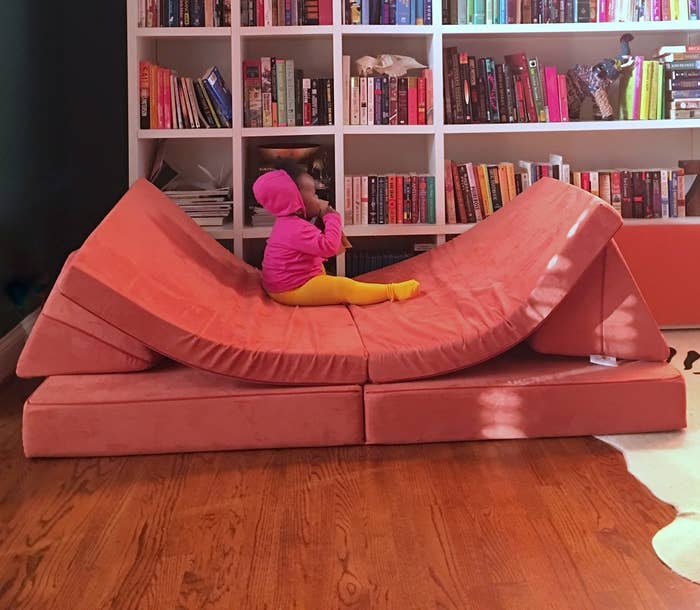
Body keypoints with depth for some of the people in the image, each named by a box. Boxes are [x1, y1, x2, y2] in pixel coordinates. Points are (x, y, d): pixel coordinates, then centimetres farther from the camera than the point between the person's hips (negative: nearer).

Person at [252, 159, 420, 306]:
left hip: (284, 283, 11)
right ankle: (392, 291, -12)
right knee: (345, 288, -17)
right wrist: (332, 218, -17)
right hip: (292, 290, -11)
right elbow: (328, 246, -31)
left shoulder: (288, 222, 10)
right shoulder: (297, 228, -26)